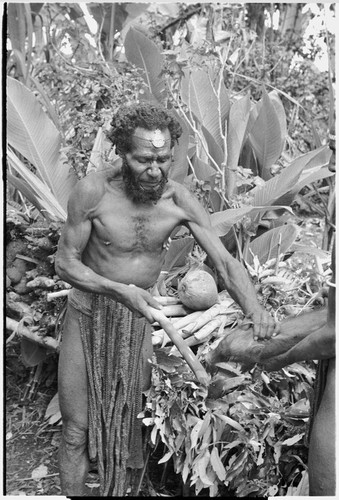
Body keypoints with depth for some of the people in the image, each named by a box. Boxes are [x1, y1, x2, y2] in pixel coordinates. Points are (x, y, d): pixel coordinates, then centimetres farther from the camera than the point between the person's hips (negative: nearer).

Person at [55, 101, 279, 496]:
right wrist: (120, 290, -31)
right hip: (88, 315, -2)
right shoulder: (94, 191, -22)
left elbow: (224, 261, -15)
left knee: (127, 424, 15)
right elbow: (65, 262, -16)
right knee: (77, 430, 7)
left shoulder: (179, 200, -15)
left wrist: (254, 308, -33)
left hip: (140, 318, 2)